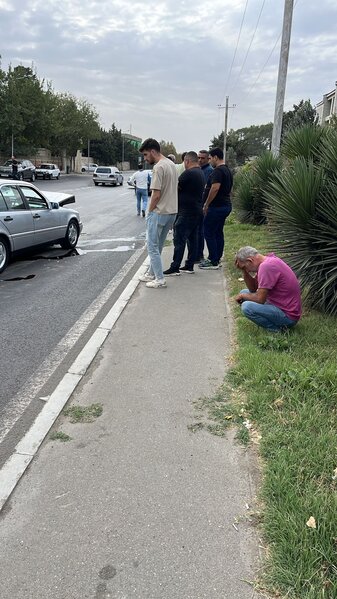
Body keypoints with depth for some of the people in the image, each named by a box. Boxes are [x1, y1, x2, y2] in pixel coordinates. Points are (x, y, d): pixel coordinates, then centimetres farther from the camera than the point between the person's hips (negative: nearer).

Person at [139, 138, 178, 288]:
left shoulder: (158, 167, -18)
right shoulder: (172, 164, 12)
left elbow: (156, 194, -21)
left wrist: (149, 212, -8)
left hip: (159, 212, -9)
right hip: (172, 211, 9)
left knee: (153, 246, 0)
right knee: (157, 246, 18)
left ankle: (159, 279, 2)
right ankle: (152, 273, 28)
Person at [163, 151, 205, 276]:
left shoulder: (188, 173, -16)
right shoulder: (200, 173, 14)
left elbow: (176, 187, -13)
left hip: (186, 212, -10)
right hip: (196, 211, 10)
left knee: (179, 239, -7)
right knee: (192, 239, 11)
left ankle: (175, 268, -6)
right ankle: (189, 266, 17)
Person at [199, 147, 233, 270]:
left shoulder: (217, 171, -15)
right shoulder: (228, 170, 17)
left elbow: (215, 188, -27)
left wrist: (206, 204, -19)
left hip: (216, 207, -10)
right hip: (226, 205, 10)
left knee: (208, 233, -5)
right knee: (218, 233, 14)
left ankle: (213, 262, -4)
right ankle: (217, 259, 20)